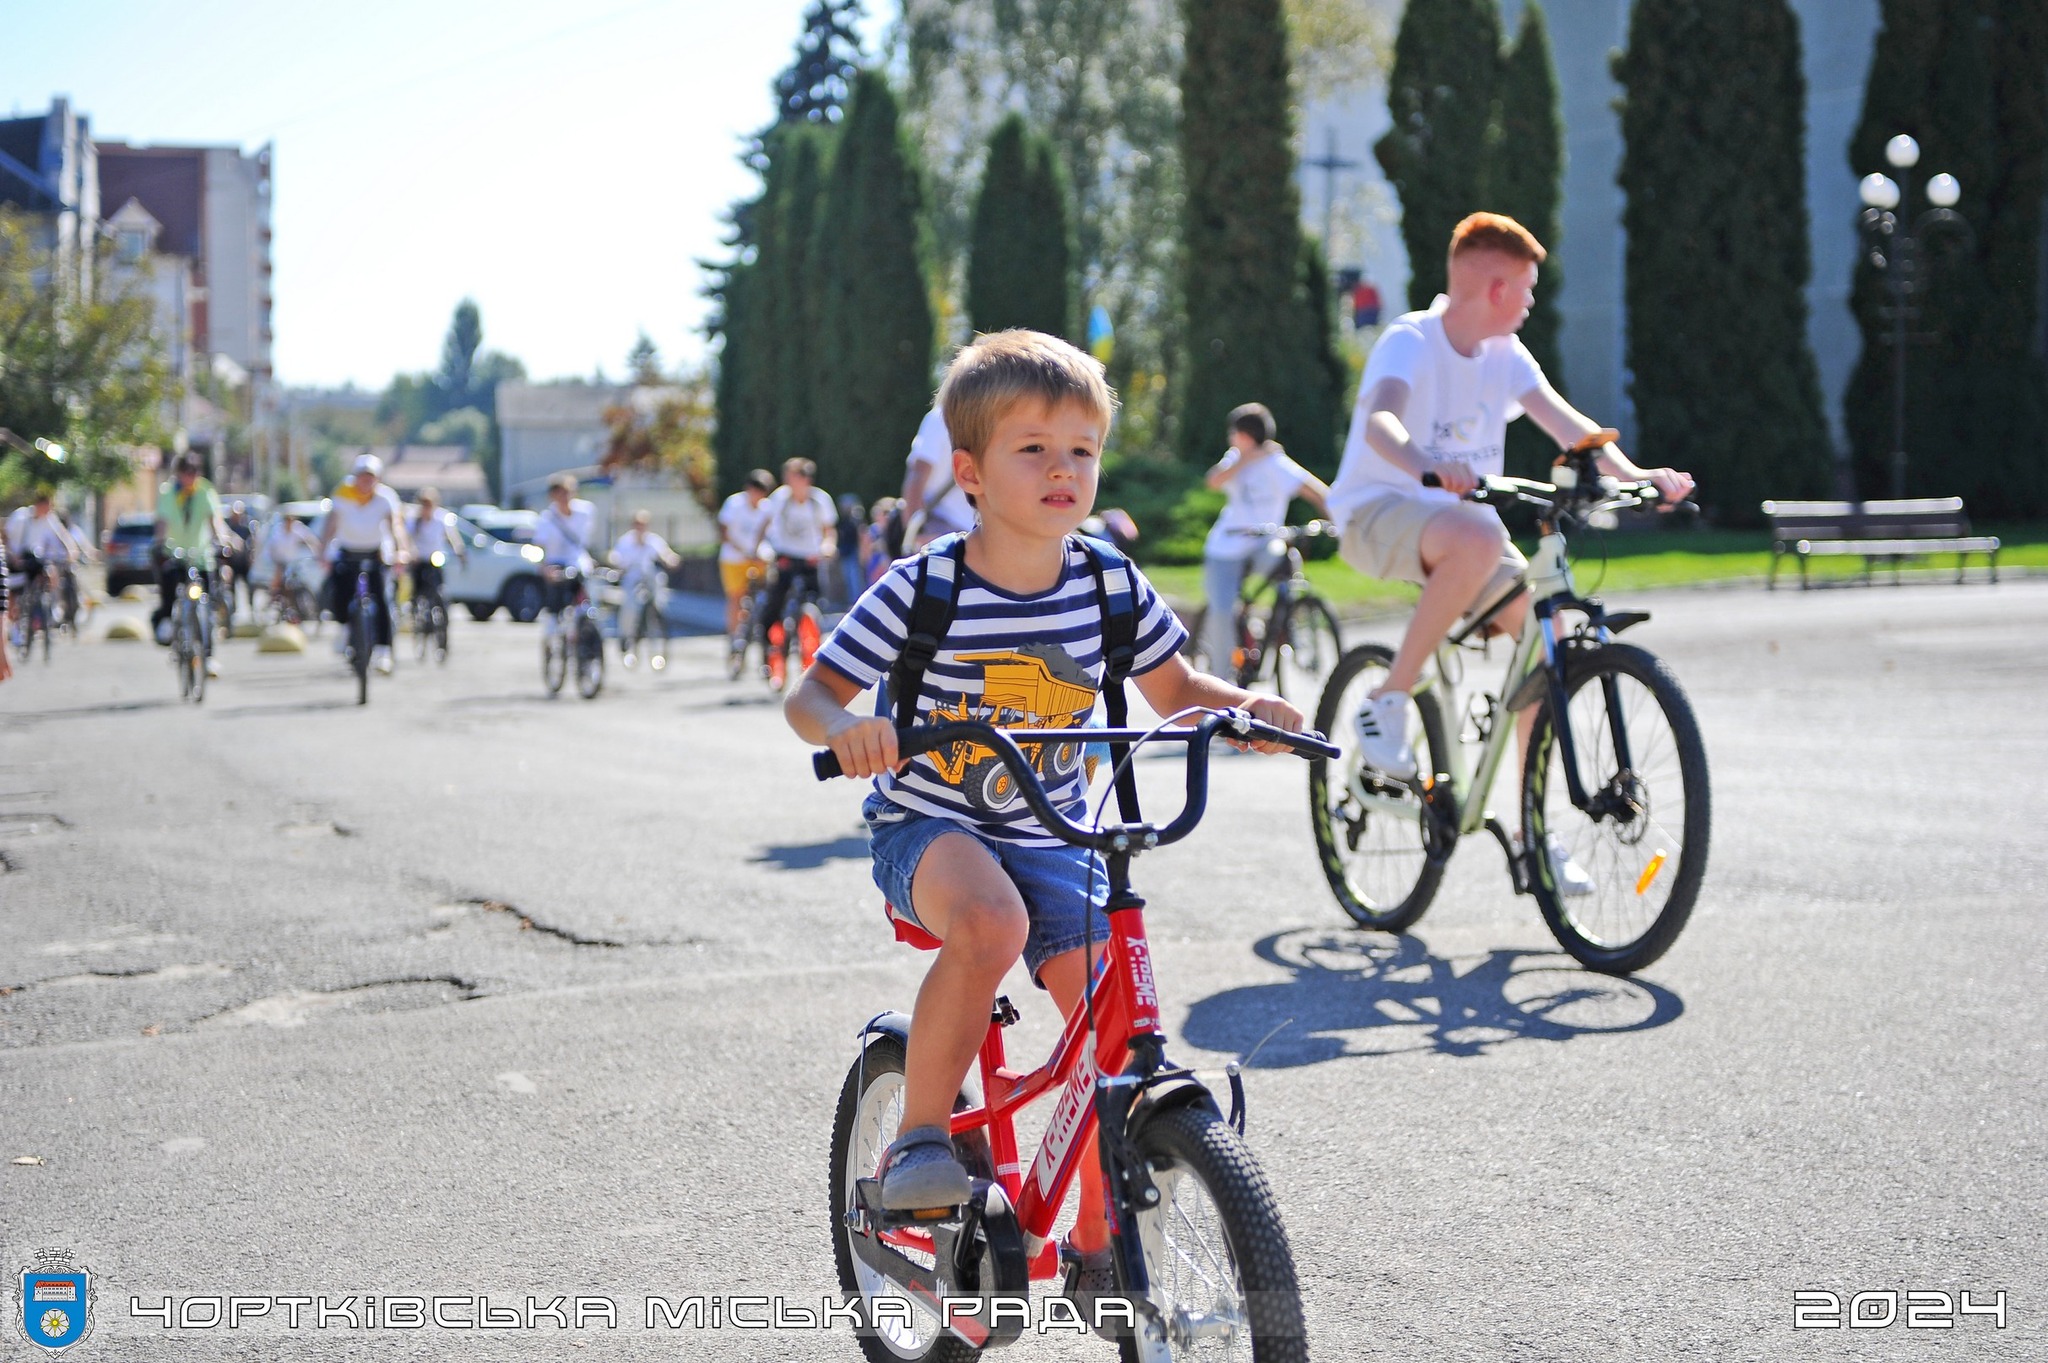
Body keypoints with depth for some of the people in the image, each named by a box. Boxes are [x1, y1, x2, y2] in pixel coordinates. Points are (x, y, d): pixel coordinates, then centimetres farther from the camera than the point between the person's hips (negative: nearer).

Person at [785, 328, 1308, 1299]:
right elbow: (807, 696, -10)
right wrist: (846, 728, -33)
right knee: (991, 919, -38)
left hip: (1051, 838, 4)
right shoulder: (921, 593, -15)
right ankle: (917, 1142, -19)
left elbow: (1172, 690, 11)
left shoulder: (1108, 585, -4)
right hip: (928, 827, -4)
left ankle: (1099, 1252, 11)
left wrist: (1246, 706, -10)